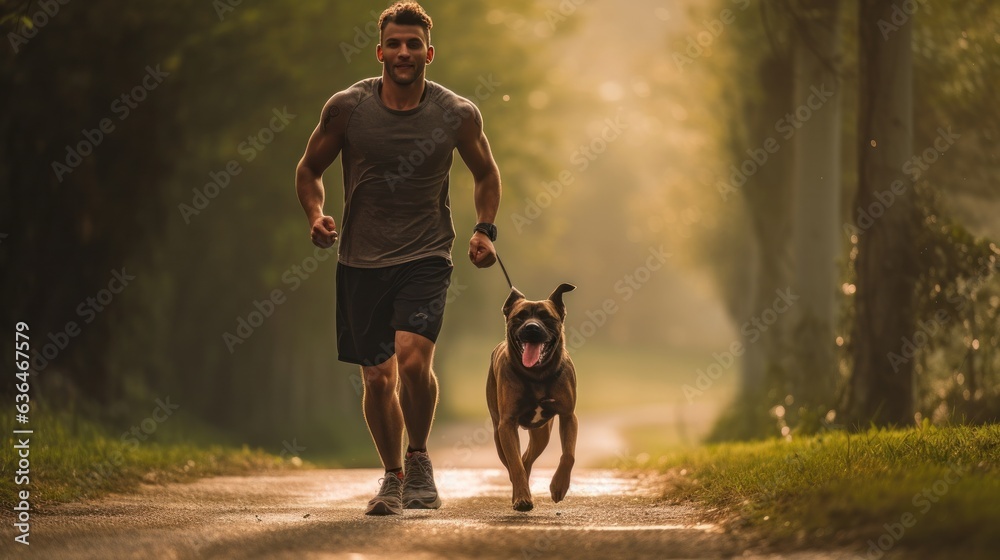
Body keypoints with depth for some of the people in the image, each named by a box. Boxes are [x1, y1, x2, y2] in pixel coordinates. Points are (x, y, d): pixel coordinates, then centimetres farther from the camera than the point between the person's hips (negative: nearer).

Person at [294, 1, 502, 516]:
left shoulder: (458, 115, -6)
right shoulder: (346, 107, -7)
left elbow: (485, 172, 13)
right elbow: (309, 168, 8)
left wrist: (485, 229, 0)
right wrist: (315, 215, -9)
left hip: (425, 259, -2)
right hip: (360, 261, 2)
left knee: (412, 356, -23)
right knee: (377, 377, 6)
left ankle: (419, 459, 1)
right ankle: (393, 478, 29)